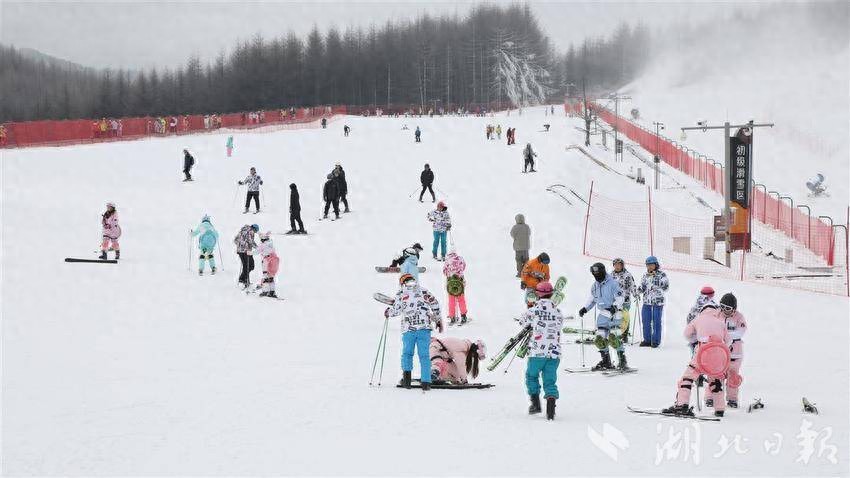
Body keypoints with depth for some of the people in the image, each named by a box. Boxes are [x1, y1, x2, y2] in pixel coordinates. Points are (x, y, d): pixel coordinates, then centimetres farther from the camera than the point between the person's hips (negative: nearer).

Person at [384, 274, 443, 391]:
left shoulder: (401, 294, 6)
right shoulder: (423, 291, 11)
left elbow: (396, 310, 0)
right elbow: (435, 303, 6)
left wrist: (388, 312, 22)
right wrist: (438, 320, 15)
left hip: (408, 328, -1)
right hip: (424, 327, 1)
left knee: (407, 353, 15)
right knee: (424, 355, 3)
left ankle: (407, 375, -5)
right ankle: (426, 382, -4)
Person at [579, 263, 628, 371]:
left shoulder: (613, 283, -10)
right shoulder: (595, 286, 12)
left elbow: (620, 298, -13)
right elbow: (592, 299, 26)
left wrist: (615, 307, -29)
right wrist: (585, 308, 14)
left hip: (614, 314, -7)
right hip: (603, 315, 7)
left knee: (613, 338, -20)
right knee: (600, 339, 1)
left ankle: (622, 360, -11)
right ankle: (606, 362, 14)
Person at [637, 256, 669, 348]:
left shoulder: (661, 274, -4)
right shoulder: (645, 275, 12)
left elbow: (666, 286, -9)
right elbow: (642, 287, 18)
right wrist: (640, 290, -3)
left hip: (658, 301, -5)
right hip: (647, 301, 5)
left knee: (656, 321, -1)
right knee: (646, 320, 9)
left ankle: (656, 341, 6)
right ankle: (647, 340, 20)